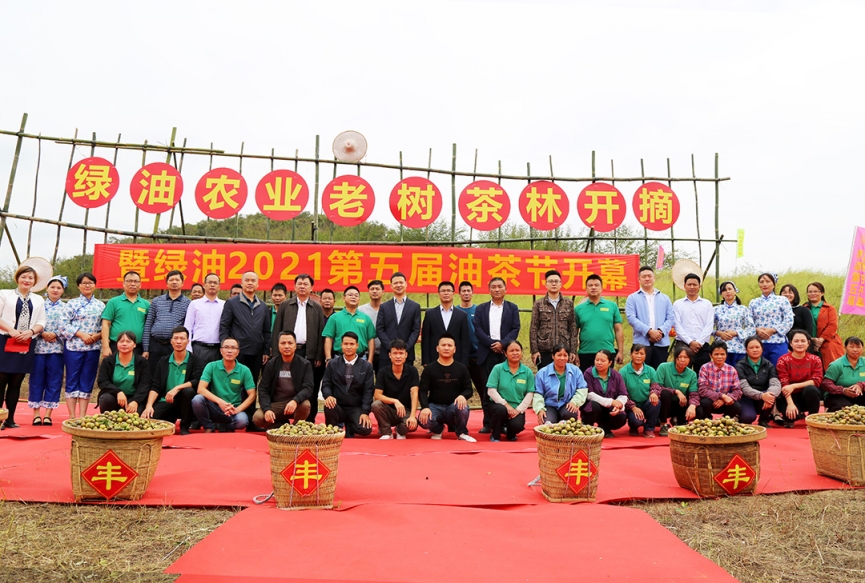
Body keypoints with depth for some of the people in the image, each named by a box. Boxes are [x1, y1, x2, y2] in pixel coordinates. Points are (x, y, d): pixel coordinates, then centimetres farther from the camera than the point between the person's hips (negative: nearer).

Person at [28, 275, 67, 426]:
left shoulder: (65, 308, 8)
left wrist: (54, 335, -15)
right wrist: (43, 334, -13)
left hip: (56, 348, 0)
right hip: (38, 347, 1)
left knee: (54, 381, 1)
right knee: (37, 380, 2)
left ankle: (48, 414, 6)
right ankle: (36, 414, 8)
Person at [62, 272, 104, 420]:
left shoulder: (101, 305, 10)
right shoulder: (72, 303, 3)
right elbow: (65, 325, -4)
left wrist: (98, 336, -11)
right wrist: (81, 335, -14)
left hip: (93, 348, 2)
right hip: (74, 347, -2)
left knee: (87, 381, 4)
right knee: (72, 380, 1)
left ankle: (82, 416, 8)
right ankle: (72, 416, 4)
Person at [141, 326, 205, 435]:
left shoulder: (196, 362, 1)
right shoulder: (163, 362, 11)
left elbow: (197, 382, -14)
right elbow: (155, 387, 3)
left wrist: (177, 388, -26)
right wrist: (149, 405, -12)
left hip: (183, 402, -1)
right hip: (165, 403, 1)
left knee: (188, 391, -34)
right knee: (147, 418, -26)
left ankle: (185, 428, -14)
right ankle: (169, 423, 9)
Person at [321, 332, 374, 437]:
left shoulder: (366, 366, 6)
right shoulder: (333, 364, 8)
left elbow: (368, 390, 0)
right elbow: (326, 384, 5)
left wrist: (365, 412, -12)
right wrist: (328, 396, -19)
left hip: (356, 409, 0)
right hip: (337, 407, 0)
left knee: (365, 429, -26)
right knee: (328, 406, -34)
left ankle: (348, 426, 10)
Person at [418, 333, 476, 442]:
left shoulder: (462, 368, 4)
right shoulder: (429, 368, 1)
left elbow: (469, 389, 4)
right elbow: (423, 391, -4)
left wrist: (462, 396, -22)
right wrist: (425, 407, -23)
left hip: (454, 405, 0)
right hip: (435, 406, 0)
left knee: (463, 408, -36)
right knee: (423, 420, -32)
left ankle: (461, 433, -3)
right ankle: (438, 429, 7)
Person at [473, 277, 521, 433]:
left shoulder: (512, 308, 10)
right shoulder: (481, 309, 12)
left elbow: (515, 329, 1)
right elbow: (478, 329, 1)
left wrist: (502, 343, -13)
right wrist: (492, 344, -11)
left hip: (506, 353, -1)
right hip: (486, 354, 1)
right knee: (487, 389, 2)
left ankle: (505, 422, 5)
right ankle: (488, 423, 7)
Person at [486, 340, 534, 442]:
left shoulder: (528, 372, 2)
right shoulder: (498, 368, -4)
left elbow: (530, 394, 0)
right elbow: (492, 391, -8)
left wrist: (518, 410, -12)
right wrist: (506, 405, -17)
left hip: (517, 408, 1)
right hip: (499, 404, -1)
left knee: (517, 426, -28)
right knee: (501, 410, -36)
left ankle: (510, 433, 13)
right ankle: (495, 435, -6)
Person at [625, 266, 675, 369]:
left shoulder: (665, 298, 17)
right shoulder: (632, 298, 6)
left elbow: (671, 318, 7)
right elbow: (631, 318, -6)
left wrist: (661, 331, -11)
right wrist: (649, 331, -15)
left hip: (661, 343, 3)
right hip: (642, 343, -3)